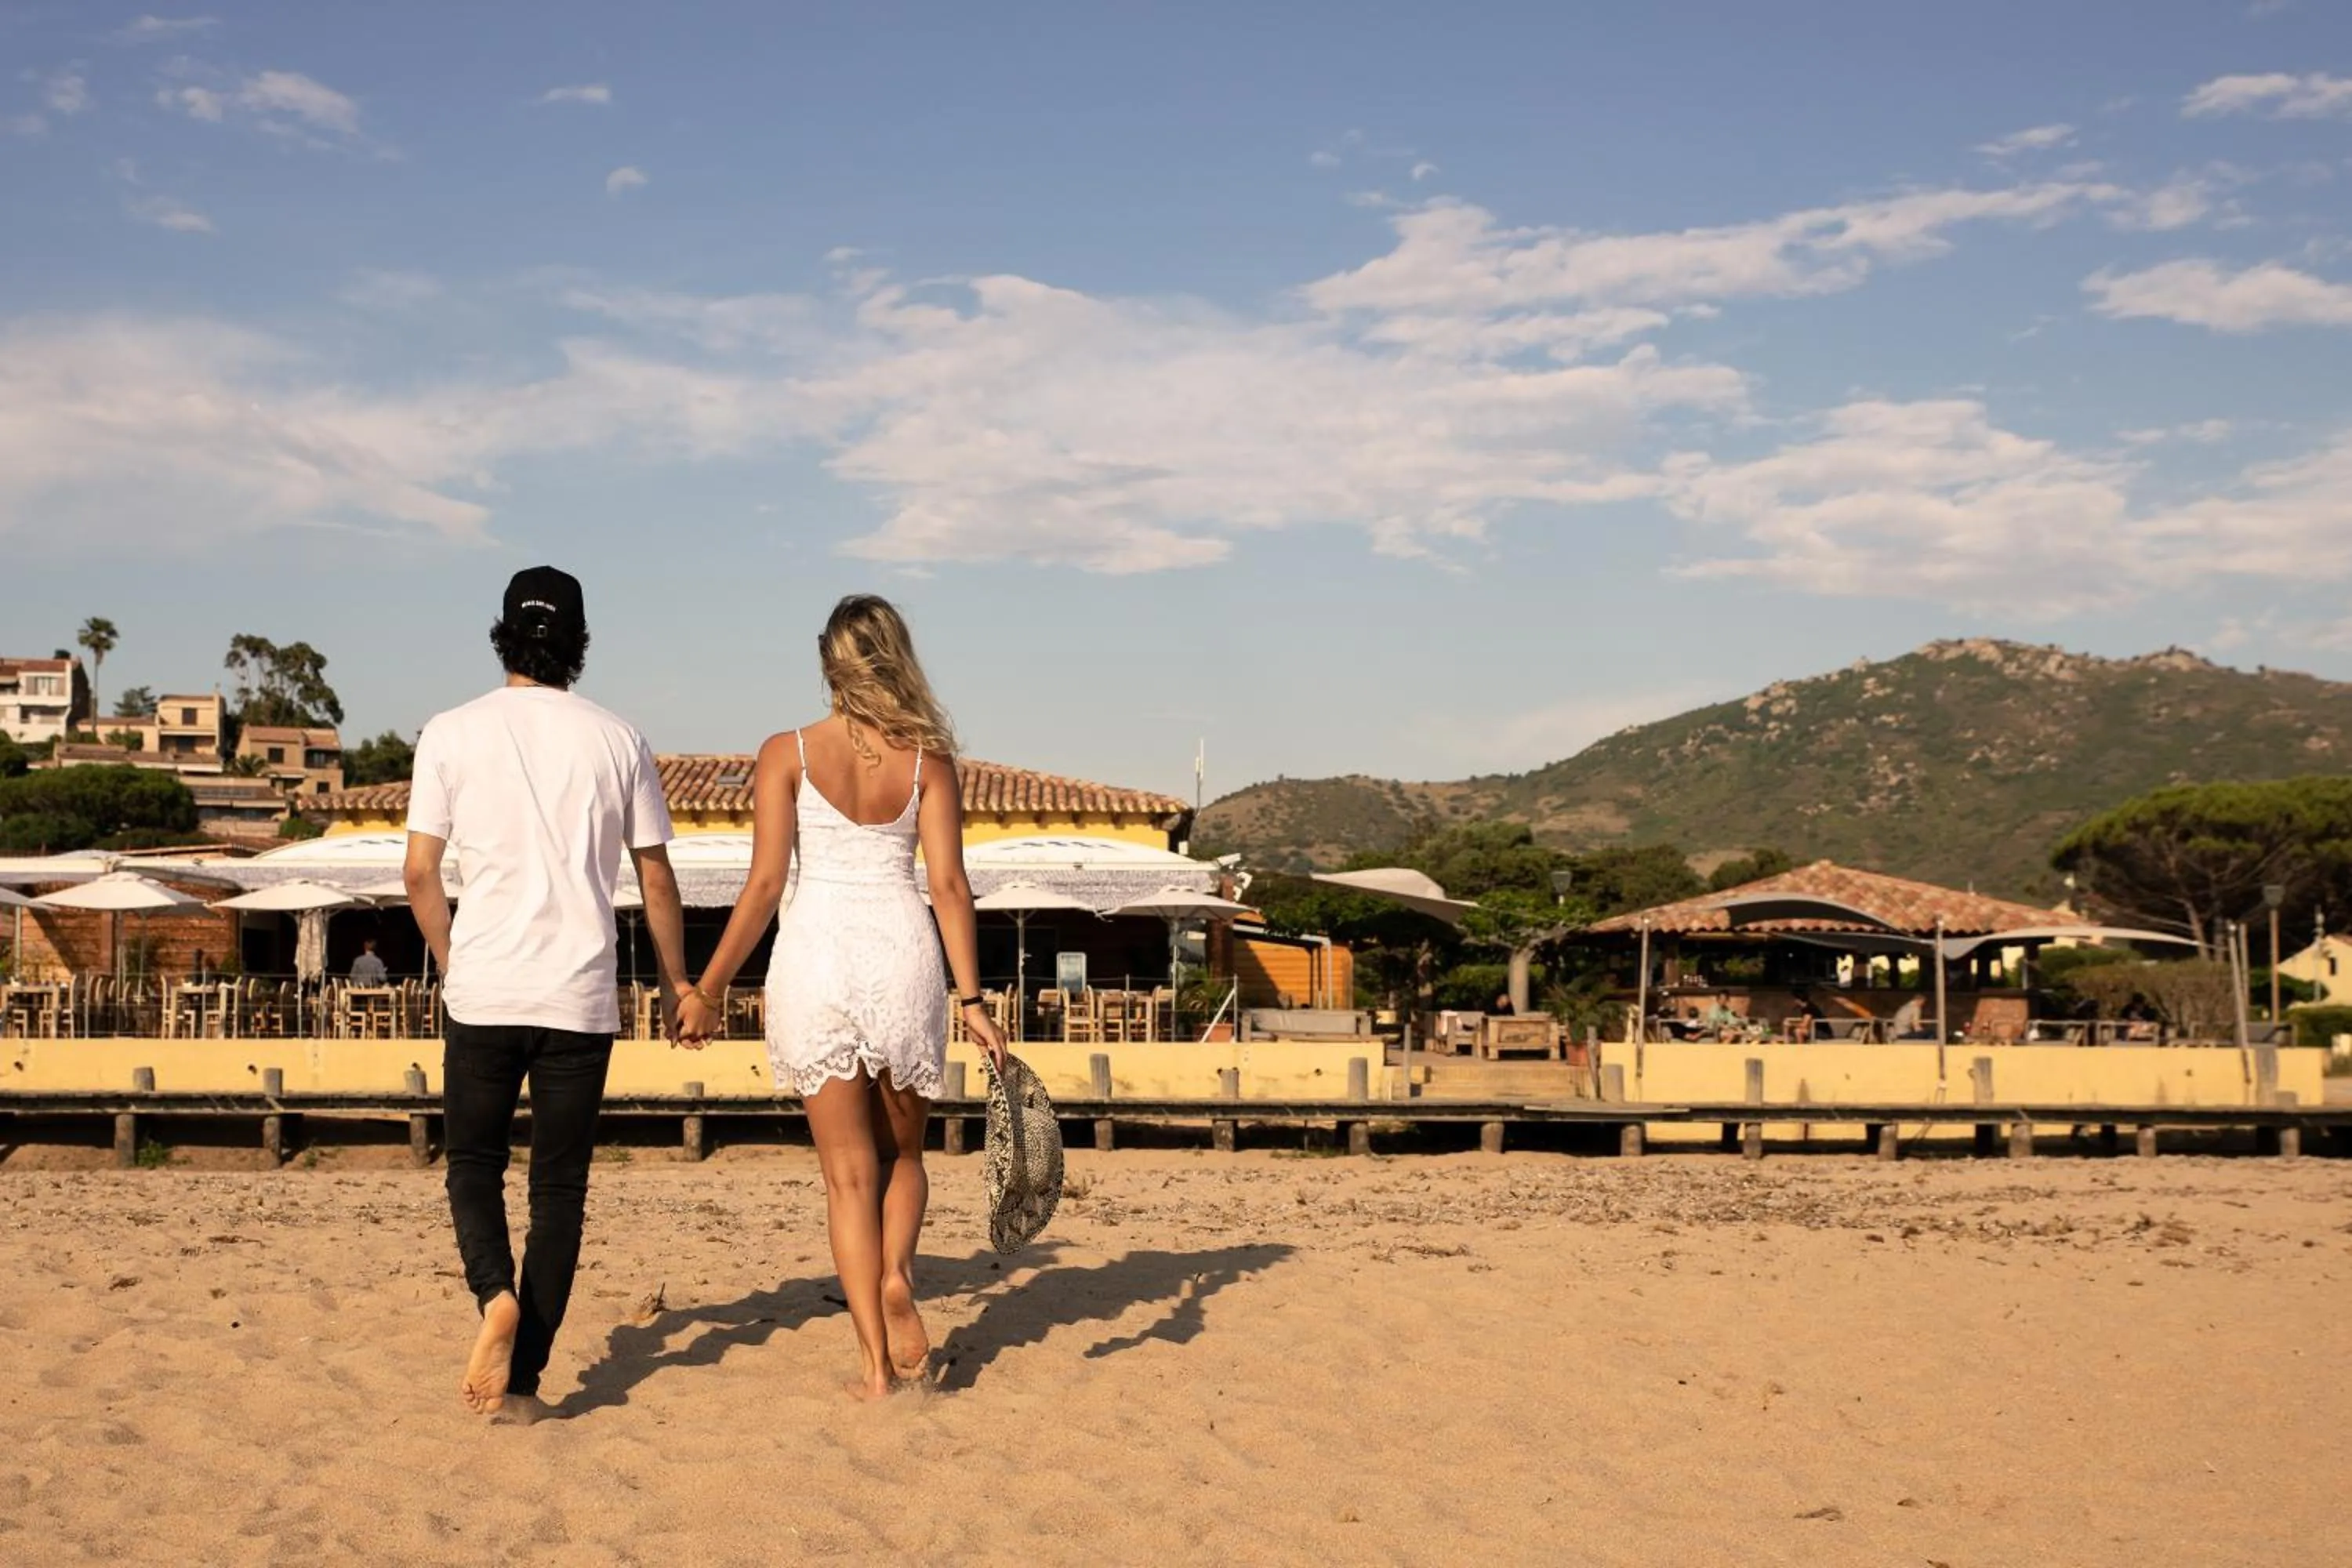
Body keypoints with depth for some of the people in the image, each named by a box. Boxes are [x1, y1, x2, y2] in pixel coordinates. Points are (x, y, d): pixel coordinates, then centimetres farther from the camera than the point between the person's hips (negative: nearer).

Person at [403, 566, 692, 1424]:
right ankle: (523, 1381, 8)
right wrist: (676, 981, 19)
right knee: (559, 1185, 9)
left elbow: (420, 874, 1)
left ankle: (497, 1296, -13)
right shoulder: (616, 740, 2)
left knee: (474, 1162, 15)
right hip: (581, 997, 0)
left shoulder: (453, 734, 0)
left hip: (483, 992, 0)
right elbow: (657, 880, 6)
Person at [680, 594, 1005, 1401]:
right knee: (902, 1153, 21)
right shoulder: (927, 760, 3)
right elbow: (949, 885, -3)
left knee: (849, 1171, 7)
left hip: (816, 954, -1)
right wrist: (972, 999, -2)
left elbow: (764, 885, -6)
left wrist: (708, 990, 2)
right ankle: (895, 1276, -6)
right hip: (903, 954, 1)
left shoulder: (786, 754, -1)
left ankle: (875, 1361, 3)